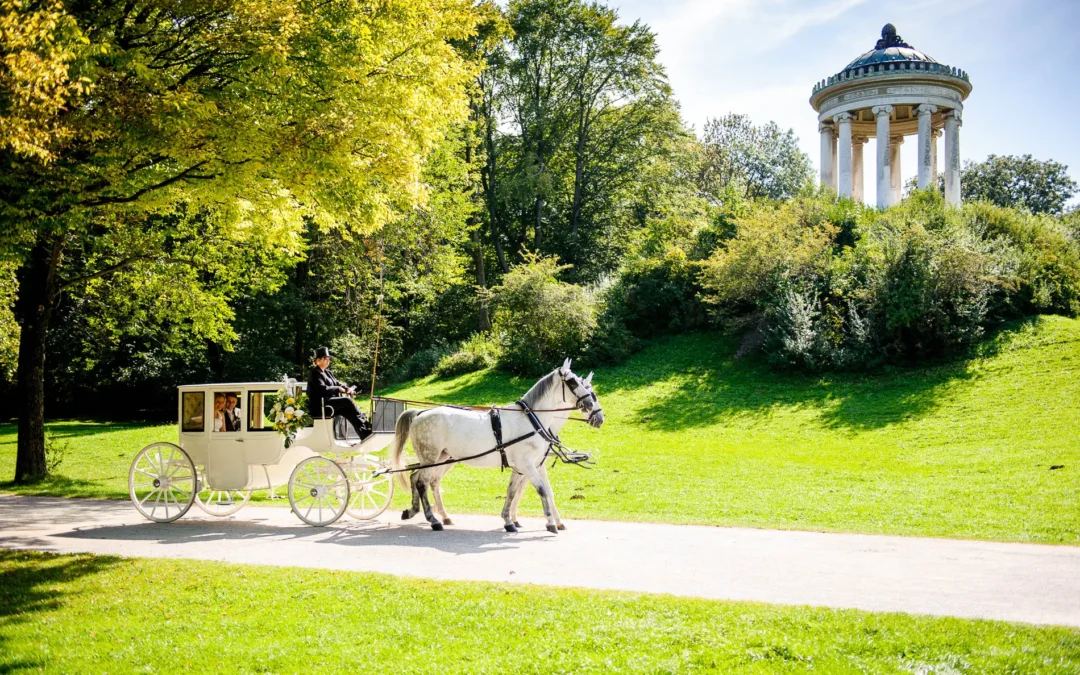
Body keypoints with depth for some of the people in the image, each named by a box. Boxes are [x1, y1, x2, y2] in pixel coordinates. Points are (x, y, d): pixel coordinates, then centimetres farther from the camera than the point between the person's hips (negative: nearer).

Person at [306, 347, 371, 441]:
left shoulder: (327, 372, 20)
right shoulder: (315, 373, -7)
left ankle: (365, 435, -24)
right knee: (347, 401, -22)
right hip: (319, 405, -9)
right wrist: (338, 389, -14)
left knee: (349, 411, -14)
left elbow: (337, 383, 16)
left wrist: (347, 388, -5)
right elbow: (322, 389, -21)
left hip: (329, 403, 9)